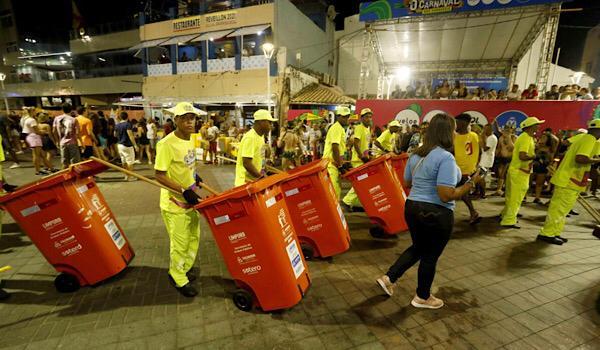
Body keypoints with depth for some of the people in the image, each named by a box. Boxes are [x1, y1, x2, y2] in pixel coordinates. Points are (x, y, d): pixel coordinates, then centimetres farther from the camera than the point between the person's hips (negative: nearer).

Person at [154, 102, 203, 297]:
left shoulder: (190, 140, 4)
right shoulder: (166, 144, -22)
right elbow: (159, 176, -22)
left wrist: (194, 176, 8)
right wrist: (184, 190, -27)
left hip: (191, 201, 8)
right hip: (175, 204, -8)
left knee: (194, 238, 20)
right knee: (180, 244, 7)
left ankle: (184, 269, 43)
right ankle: (179, 279, 30)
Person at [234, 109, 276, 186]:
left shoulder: (260, 136, 10)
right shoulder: (250, 138, -19)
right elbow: (247, 163, -24)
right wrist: (261, 177, -17)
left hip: (257, 181, 9)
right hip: (246, 182, -9)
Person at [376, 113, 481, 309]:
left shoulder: (416, 154, 5)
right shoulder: (445, 157, -20)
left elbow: (406, 183, 13)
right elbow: (446, 195, -23)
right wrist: (471, 183, -12)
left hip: (412, 207, 7)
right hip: (436, 213, -7)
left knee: (418, 248, 26)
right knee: (430, 255, 13)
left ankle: (388, 278, 26)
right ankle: (422, 297, 32)